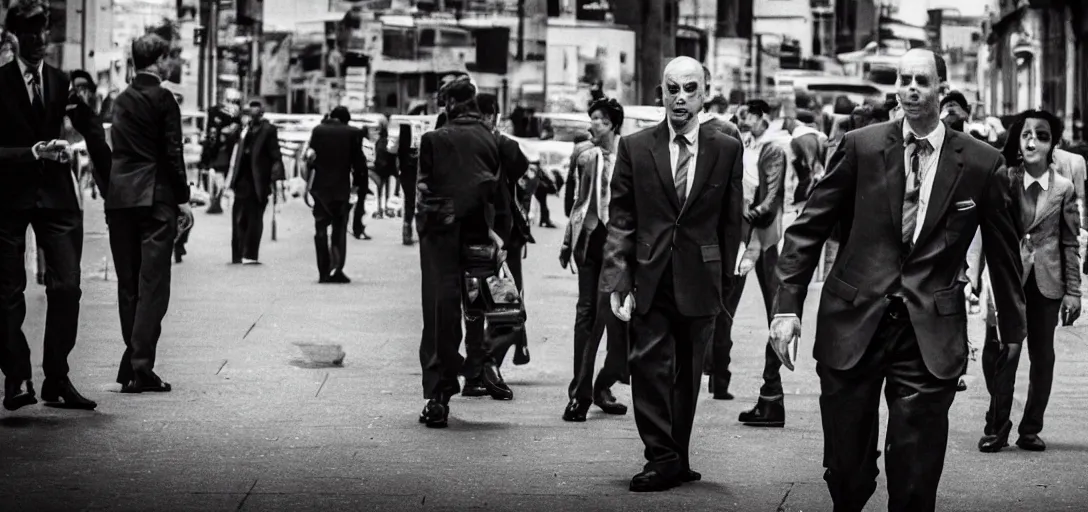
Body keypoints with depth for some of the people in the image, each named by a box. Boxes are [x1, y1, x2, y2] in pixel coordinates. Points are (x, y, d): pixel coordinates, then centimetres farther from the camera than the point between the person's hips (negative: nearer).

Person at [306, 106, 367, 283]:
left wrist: (308, 182, 9)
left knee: (321, 229, 10)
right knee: (339, 229, 7)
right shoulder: (353, 133, -4)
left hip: (320, 187, 1)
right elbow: (358, 161, -3)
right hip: (342, 187, -1)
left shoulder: (318, 130, 1)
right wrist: (358, 182, 5)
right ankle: (337, 270, -4)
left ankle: (324, 272, 3)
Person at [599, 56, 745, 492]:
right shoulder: (635, 148, 3)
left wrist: (723, 279, 6)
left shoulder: (727, 150, 3)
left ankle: (676, 459, 16)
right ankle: (662, 459, -4)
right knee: (649, 365, -8)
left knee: (689, 373, 7)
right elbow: (620, 221, 1)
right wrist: (618, 281, -6)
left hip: (700, 280, 1)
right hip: (649, 278, -1)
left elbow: (732, 222, 7)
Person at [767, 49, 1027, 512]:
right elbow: (808, 228, 3)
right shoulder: (860, 147, 1)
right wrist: (787, 306, -5)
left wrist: (1013, 326, 18)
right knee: (846, 474, 6)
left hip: (931, 333, -1)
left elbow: (1003, 251, 12)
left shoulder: (981, 164, 1)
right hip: (854, 323, 1)